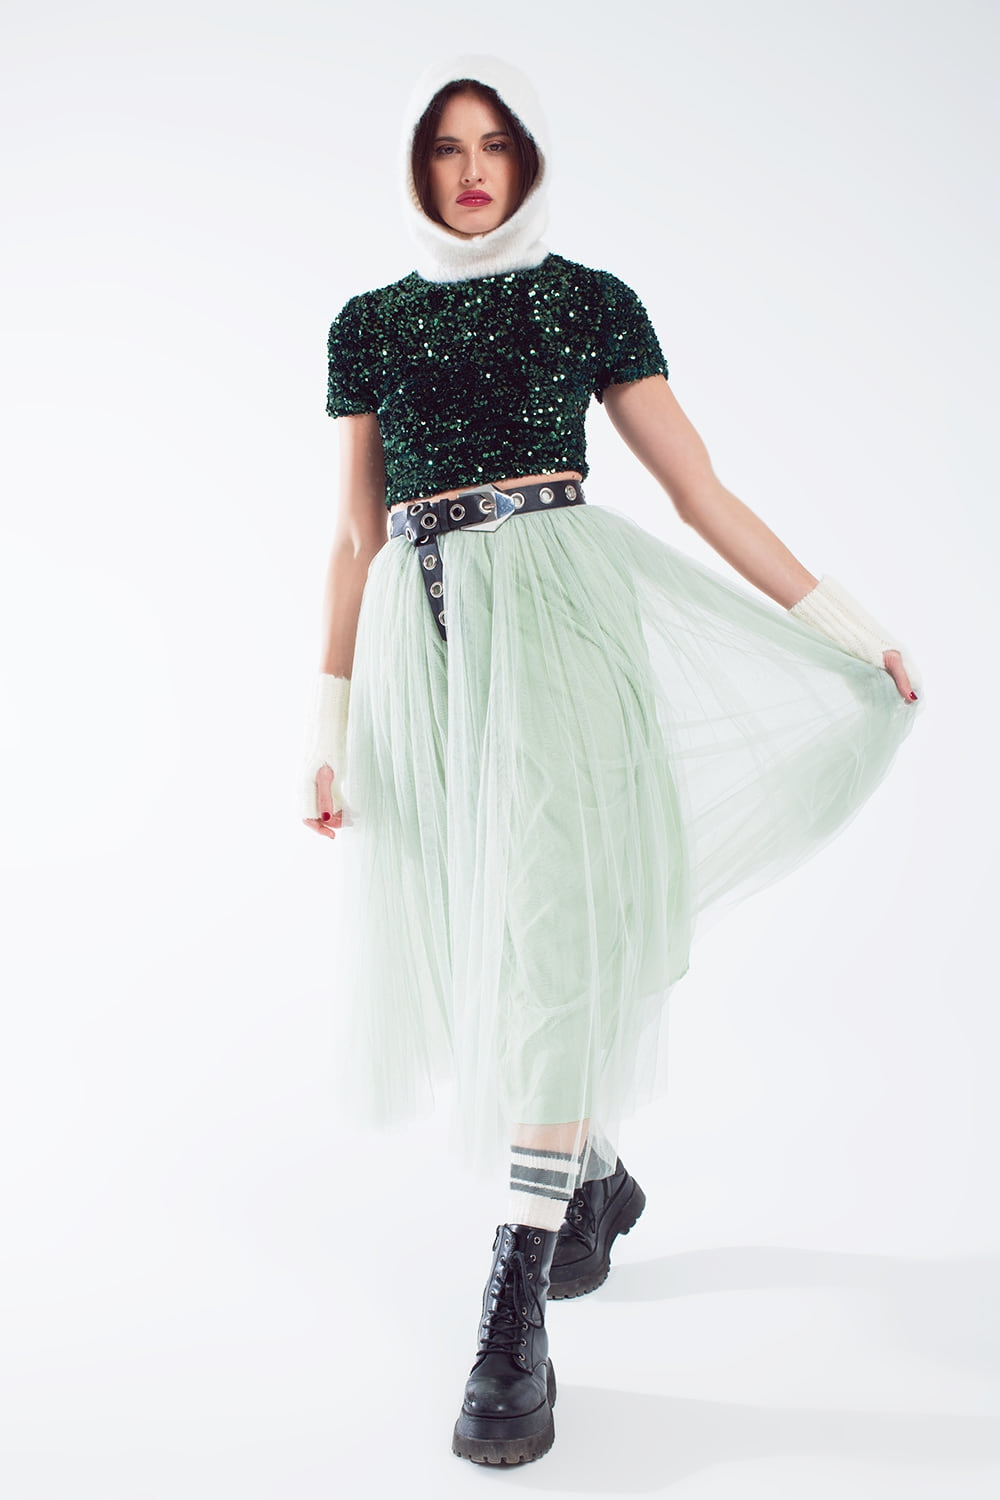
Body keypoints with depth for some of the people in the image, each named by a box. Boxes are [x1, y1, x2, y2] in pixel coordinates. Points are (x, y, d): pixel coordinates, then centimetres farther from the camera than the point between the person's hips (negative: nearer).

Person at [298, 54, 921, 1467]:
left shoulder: (587, 300, 8)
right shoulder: (369, 323, 15)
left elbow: (701, 490, 7)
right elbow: (356, 537, 14)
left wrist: (846, 624, 4)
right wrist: (330, 723, 11)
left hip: (556, 609, -3)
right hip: (425, 635, 4)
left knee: (552, 916, -14)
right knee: (471, 921, 6)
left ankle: (517, 1312, -10)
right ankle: (595, 1175, 32)